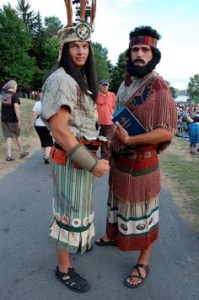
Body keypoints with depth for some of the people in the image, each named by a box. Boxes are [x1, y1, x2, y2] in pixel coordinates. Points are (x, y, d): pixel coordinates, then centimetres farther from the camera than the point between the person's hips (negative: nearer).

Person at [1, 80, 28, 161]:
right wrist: (19, 121, -21)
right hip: (13, 120, -5)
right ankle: (22, 152, 26)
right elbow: (16, 107, -21)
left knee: (8, 137, 9)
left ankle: (9, 155, 5)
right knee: (18, 136, 13)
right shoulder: (15, 95, -13)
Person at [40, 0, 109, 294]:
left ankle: (77, 241, 50)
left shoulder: (81, 80, 13)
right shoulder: (61, 79, -18)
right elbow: (58, 130, -24)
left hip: (84, 155, 9)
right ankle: (64, 269, 24)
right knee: (69, 211, 4)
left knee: (78, 205, 25)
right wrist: (92, 163, -21)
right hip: (71, 158, -9)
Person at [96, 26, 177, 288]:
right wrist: (112, 147, 10)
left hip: (141, 162, -7)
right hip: (119, 160, 7)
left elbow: (167, 131, -20)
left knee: (141, 212, 6)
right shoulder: (125, 85, 8)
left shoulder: (158, 87, -15)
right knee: (119, 202, 23)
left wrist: (130, 140, -25)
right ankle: (115, 236, 47)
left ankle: (143, 263, 24)